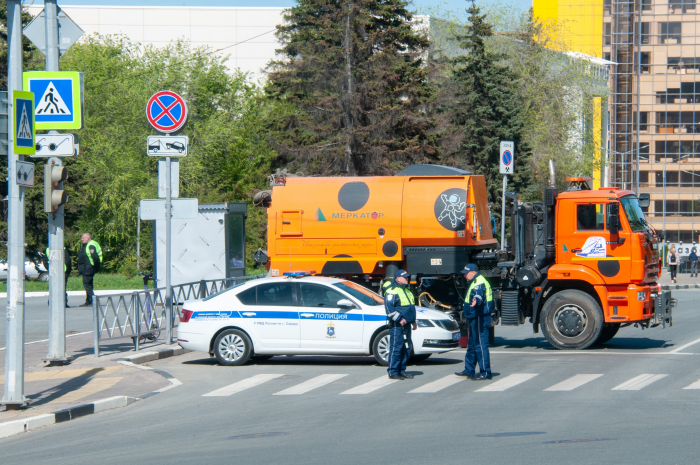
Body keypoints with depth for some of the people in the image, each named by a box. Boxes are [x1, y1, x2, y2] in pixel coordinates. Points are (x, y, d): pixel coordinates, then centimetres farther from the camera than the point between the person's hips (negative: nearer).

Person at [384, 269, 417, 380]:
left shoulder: (407, 291, 21)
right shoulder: (392, 291, -8)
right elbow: (389, 308, -16)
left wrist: (413, 321, 25)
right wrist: (399, 319, -22)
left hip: (406, 325, 9)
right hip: (396, 325, -9)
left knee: (406, 349, 8)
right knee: (396, 348, -9)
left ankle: (401, 371, 14)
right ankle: (393, 372, -6)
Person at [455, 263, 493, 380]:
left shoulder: (479, 283, -17)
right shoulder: (475, 282, 18)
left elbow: (479, 295, -39)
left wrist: (476, 301, -61)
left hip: (479, 318, -12)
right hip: (475, 318, 12)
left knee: (481, 345, -11)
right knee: (472, 345, 20)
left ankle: (485, 372, -11)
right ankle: (469, 370, 31)